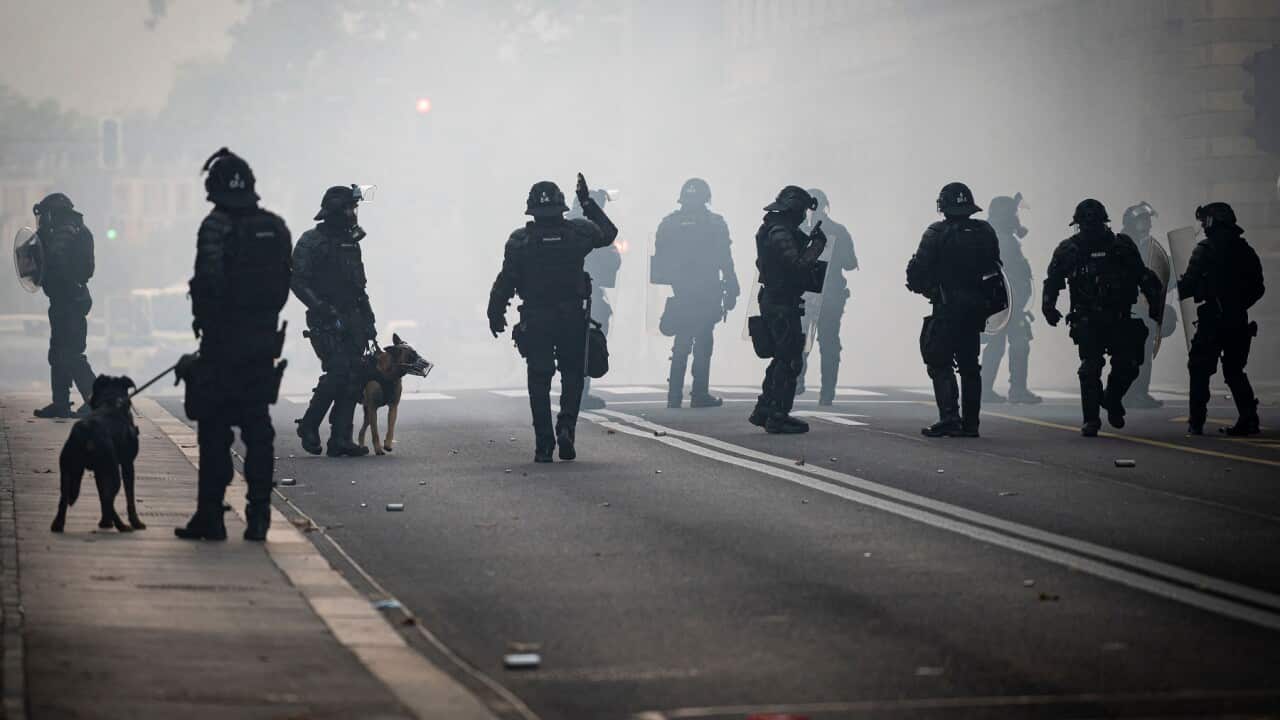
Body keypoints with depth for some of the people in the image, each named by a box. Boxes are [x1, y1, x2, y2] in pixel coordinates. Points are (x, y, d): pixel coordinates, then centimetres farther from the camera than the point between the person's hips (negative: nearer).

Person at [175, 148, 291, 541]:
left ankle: (210, 516, 1)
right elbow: (284, 285, 10)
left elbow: (209, 283, -17)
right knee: (258, 427, 9)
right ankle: (258, 516, 8)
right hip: (264, 340, 5)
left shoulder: (217, 226, -12)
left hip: (223, 344, -5)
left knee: (215, 429, 0)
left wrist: (203, 320, -2)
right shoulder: (276, 228, 7)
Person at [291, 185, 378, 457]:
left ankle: (340, 439, 1)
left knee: (353, 376, -1)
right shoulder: (311, 241, -6)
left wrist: (368, 321, 17)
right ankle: (309, 426, 2)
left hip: (352, 320, 7)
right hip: (326, 322, -7)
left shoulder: (351, 241, 17)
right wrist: (320, 307, -22)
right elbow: (298, 281, -12)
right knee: (338, 371, -16)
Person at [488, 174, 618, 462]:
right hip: (573, 319, 1)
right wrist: (587, 202, 22)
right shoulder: (578, 232, -3)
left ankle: (544, 446, 5)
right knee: (573, 376, 15)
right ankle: (566, 428, -5)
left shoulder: (520, 240, -6)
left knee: (539, 383, 7)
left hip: (535, 321, -1)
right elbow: (609, 232, 17)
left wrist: (495, 315, 4)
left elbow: (505, 282, -6)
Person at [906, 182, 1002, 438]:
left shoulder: (937, 234, -11)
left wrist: (918, 285, 8)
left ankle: (949, 418, -15)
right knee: (969, 365, 12)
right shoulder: (986, 232, 7)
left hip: (947, 308, -6)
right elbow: (994, 268, 11)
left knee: (940, 363, -2)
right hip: (976, 308, 6)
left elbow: (918, 270, -12)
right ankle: (970, 423, 12)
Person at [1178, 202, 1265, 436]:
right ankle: (1248, 418, 2)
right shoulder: (1246, 251, 8)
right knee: (1234, 370, 14)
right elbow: (1258, 288, 11)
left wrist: (1180, 290, 10)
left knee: (1200, 370, 5)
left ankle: (1196, 422, 2)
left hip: (1212, 320, -5)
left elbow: (1189, 284, -12)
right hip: (1238, 321, 5)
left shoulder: (1205, 250, -9)